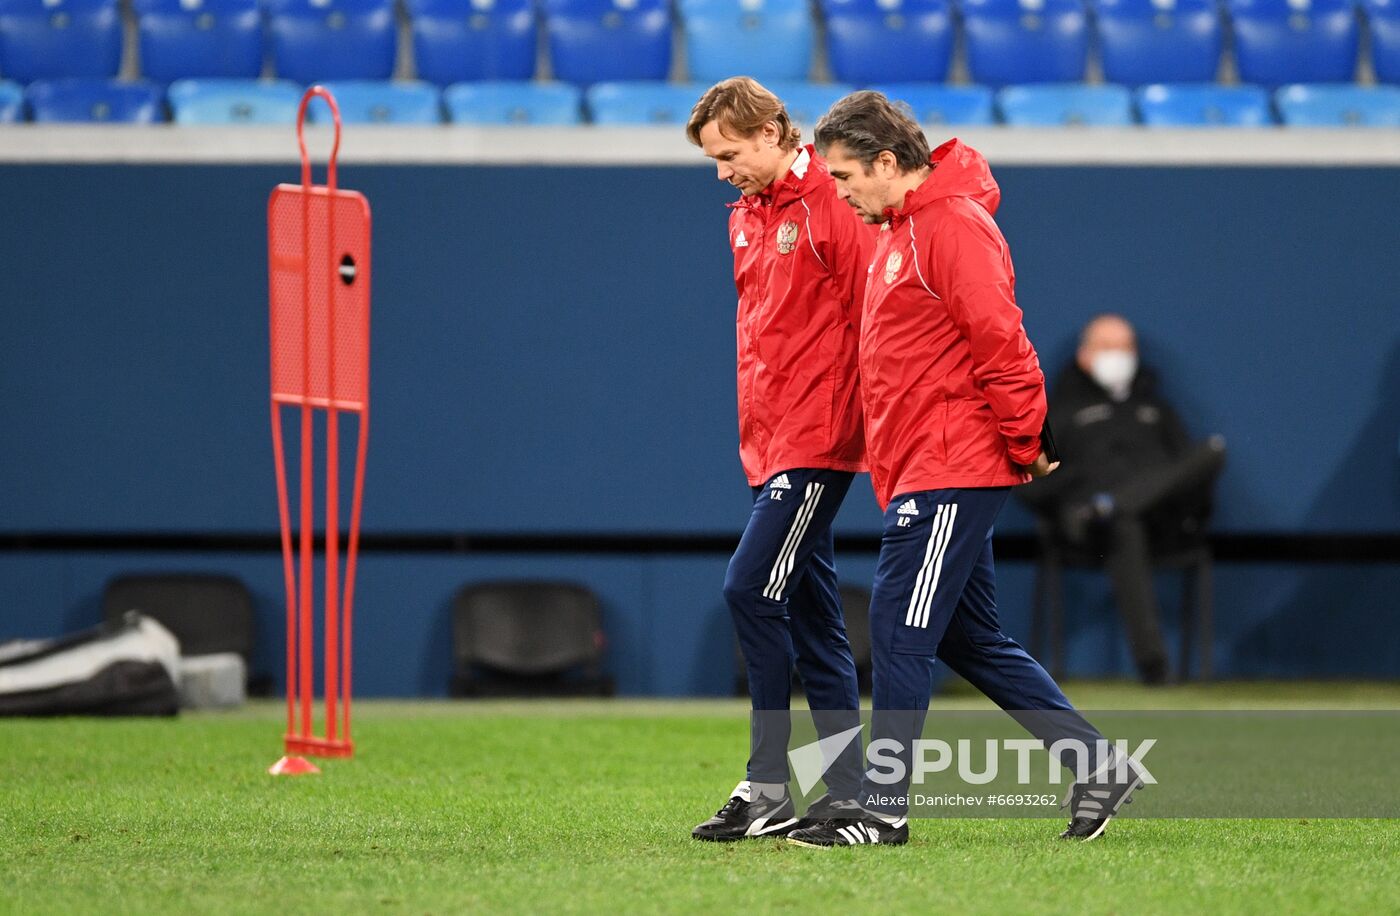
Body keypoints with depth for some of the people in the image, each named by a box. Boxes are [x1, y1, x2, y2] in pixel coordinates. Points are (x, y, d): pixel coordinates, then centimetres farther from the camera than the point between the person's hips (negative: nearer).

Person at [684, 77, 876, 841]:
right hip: (771, 445, 9)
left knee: (752, 591, -14)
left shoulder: (834, 206, -12)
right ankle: (845, 794, 11)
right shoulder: (747, 215, 16)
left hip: (819, 438, -9)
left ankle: (768, 790, -10)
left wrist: (867, 423, -15)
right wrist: (754, 434, 17)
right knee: (809, 613, 8)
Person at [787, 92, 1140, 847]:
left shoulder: (953, 226, -15)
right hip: (920, 470, 10)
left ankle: (882, 810, -2)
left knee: (901, 632, -7)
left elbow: (1001, 344, -20)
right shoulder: (899, 230, 17)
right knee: (969, 639, 12)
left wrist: (1026, 445, -15)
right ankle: (1099, 768, 16)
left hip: (950, 473, -10)